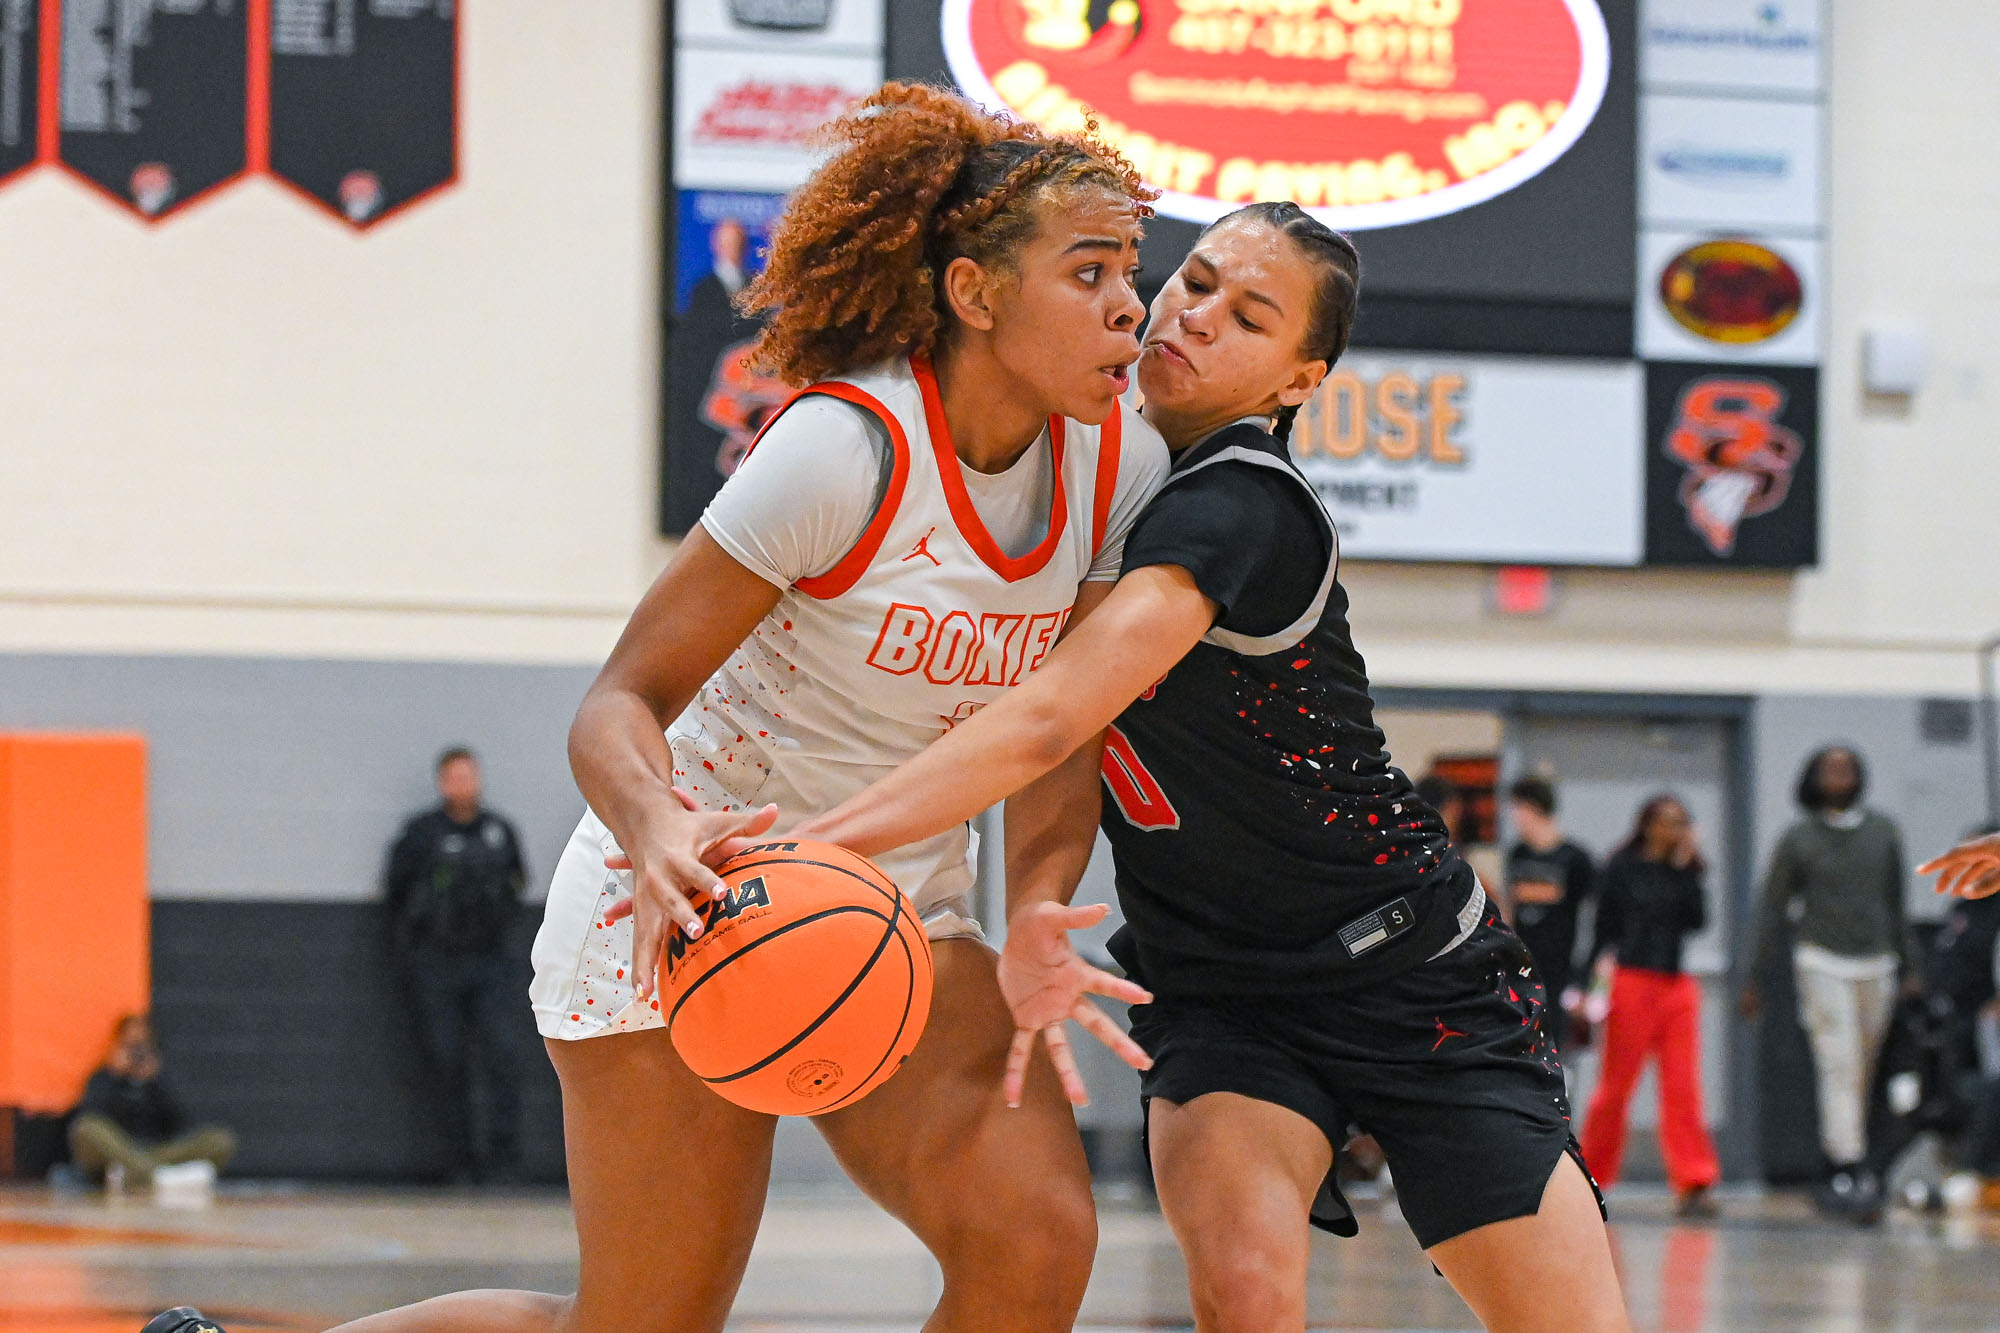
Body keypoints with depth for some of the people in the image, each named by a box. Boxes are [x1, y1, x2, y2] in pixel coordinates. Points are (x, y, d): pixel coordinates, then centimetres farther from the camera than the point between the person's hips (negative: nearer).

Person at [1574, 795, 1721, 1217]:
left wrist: (1686, 870, -7)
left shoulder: (1686, 869, 11)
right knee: (1616, 1084, 2)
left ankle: (1694, 1183, -7)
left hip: (1679, 987, 3)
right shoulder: (1622, 867, 1)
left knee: (1683, 1087, -4)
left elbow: (1698, 919, -2)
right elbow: (1605, 928, 3)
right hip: (1632, 981, -3)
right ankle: (1590, 1176, 15)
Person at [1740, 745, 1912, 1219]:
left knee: (1863, 1076, 3)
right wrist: (1754, 980, 2)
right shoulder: (1799, 839, 2)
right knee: (1841, 1070, -12)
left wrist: (1905, 965, 17)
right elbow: (1773, 910, 5)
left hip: (1876, 965, 4)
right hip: (1824, 963, -4)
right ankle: (1851, 1170, -14)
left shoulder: (1882, 832, 11)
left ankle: (1833, 1175, 11)